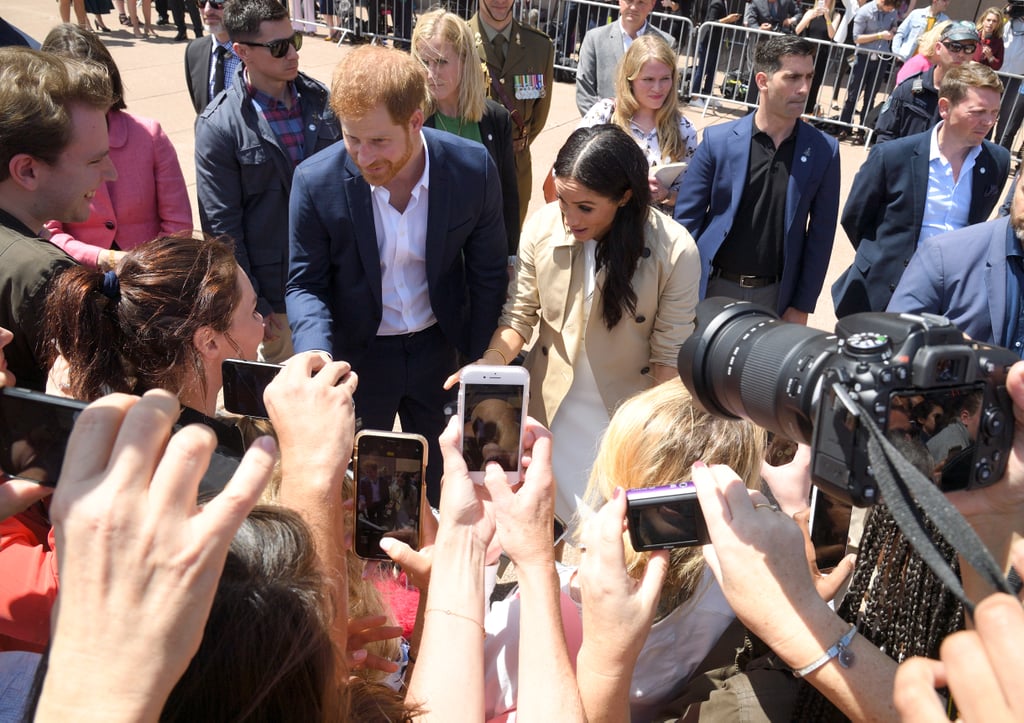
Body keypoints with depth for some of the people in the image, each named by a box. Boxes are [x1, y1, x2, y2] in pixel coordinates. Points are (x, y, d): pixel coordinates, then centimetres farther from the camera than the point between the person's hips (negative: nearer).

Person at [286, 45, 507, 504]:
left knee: (436, 475, 22)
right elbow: (304, 284, -9)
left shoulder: (473, 168, -18)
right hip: (358, 354, -1)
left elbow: (488, 273, -5)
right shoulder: (316, 182, -20)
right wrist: (316, 356, -28)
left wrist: (481, 362, -1)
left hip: (438, 346, 1)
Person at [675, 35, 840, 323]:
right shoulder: (718, 140, -5)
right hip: (712, 287, 0)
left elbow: (821, 233, 1)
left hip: (774, 295, 1)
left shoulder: (824, 151, -2)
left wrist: (802, 307, -2)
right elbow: (687, 217, -3)